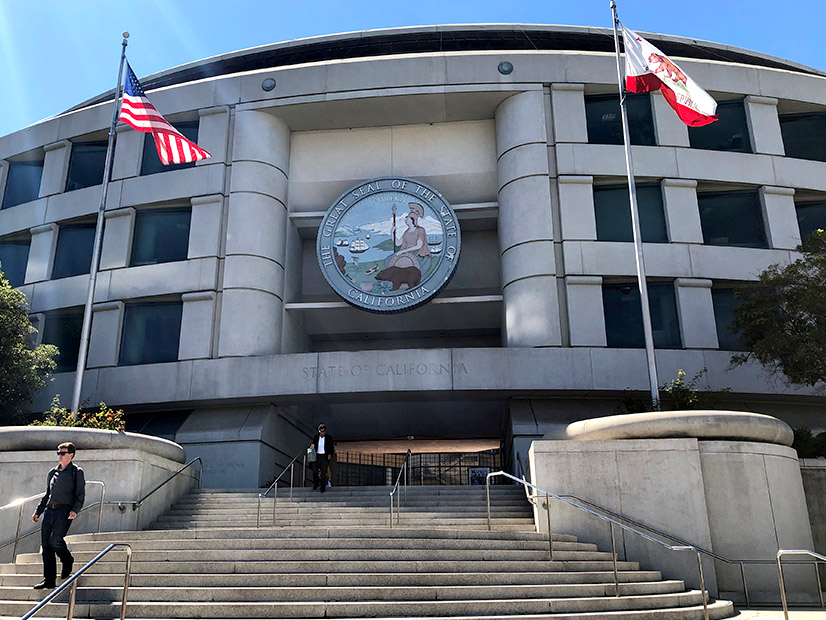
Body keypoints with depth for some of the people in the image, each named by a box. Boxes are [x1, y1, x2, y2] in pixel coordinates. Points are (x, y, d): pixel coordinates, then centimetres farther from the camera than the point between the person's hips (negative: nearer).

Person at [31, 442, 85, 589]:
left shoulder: (76, 472, 3)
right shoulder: (53, 472, 19)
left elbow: (80, 495, -1)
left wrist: (75, 510, -16)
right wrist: (38, 511, 20)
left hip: (64, 511, -6)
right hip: (49, 511, 6)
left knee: (55, 540, -21)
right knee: (46, 545, 0)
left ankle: (67, 561, 9)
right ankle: (49, 580, 6)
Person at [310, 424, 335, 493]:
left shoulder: (329, 438, 3)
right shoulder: (316, 437, 8)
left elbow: (332, 448, 8)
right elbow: (313, 444, 16)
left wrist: (330, 454, -6)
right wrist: (312, 445, -7)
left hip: (324, 456, -2)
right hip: (317, 456, 2)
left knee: (324, 472, -2)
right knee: (314, 471, -4)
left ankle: (323, 487, 6)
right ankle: (316, 483, 19)